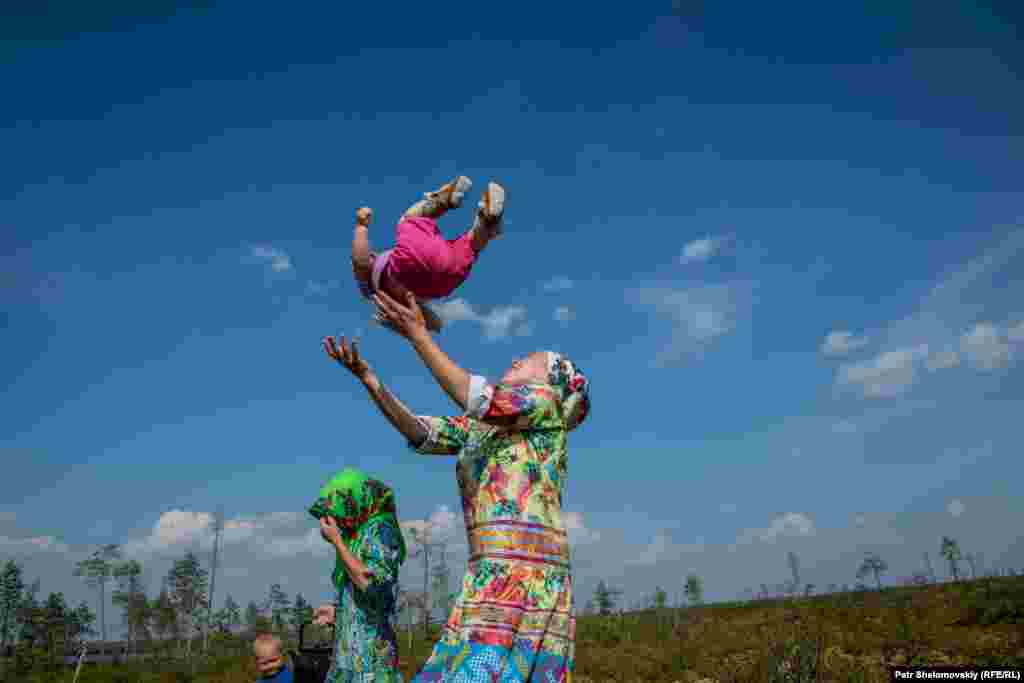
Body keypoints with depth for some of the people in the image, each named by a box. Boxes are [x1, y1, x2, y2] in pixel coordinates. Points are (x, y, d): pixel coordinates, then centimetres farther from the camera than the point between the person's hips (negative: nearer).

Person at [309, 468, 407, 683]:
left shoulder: (380, 531, -11)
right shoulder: (357, 535, 15)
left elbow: (371, 584, -24)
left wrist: (336, 541, -18)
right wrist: (337, 610, 16)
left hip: (370, 647, -9)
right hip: (350, 646, 9)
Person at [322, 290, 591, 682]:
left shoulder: (550, 404, 3)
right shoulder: (478, 427, 24)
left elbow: (477, 399, -13)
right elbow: (420, 433, 11)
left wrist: (417, 333, -9)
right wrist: (368, 377, 0)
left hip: (526, 572, -8)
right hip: (489, 575, 8)